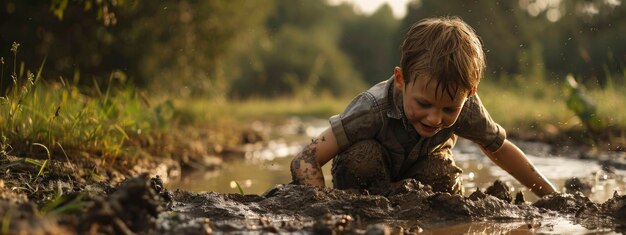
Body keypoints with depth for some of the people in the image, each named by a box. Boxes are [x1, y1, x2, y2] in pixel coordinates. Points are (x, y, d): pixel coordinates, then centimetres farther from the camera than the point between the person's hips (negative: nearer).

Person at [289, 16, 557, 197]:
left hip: (422, 171, 3)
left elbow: (500, 149, -8)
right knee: (362, 156, -36)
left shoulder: (466, 107, -29)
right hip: (372, 169, -2)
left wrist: (551, 195, -3)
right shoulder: (373, 108, -40)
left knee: (441, 174, -31)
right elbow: (304, 161, -42)